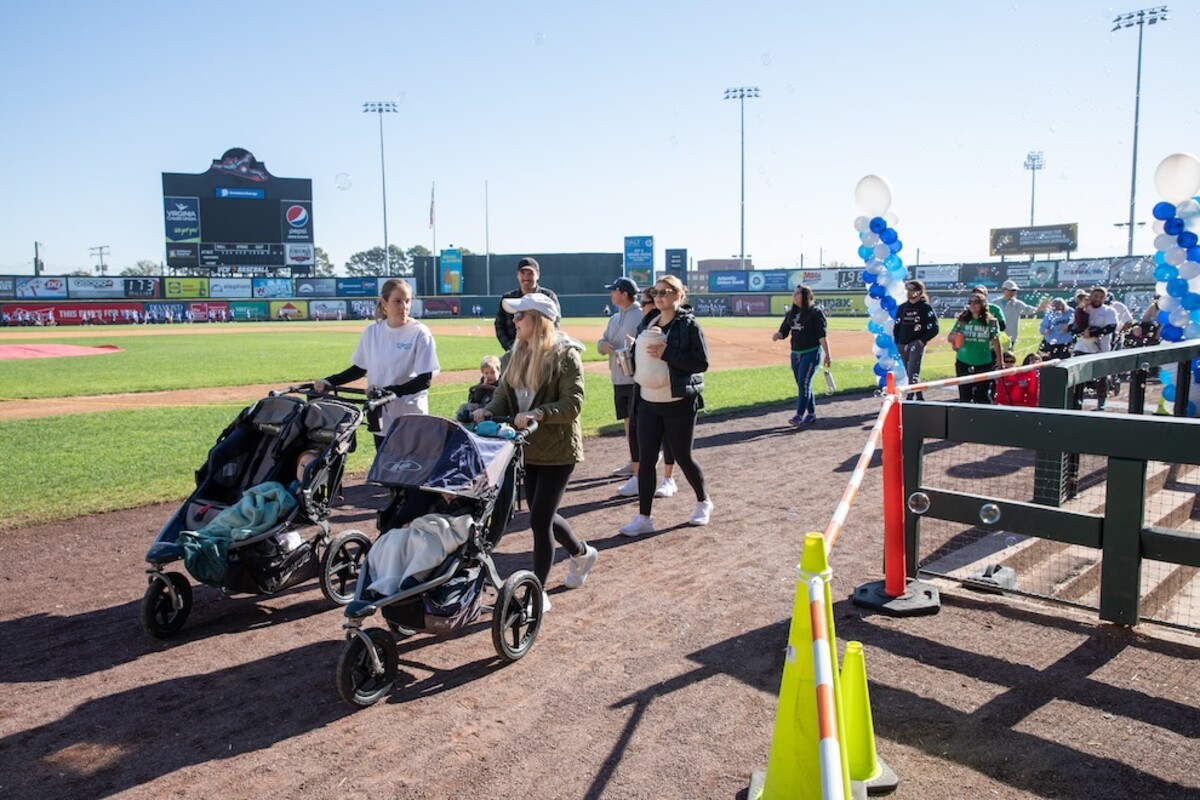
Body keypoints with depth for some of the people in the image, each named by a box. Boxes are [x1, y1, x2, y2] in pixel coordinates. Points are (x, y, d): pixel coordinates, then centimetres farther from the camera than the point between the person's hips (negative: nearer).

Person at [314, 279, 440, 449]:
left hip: (410, 419, -4)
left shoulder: (419, 333, -10)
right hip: (381, 416, 4)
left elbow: (425, 380, -14)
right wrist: (329, 382, 2)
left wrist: (389, 391, -24)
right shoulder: (372, 331, 3)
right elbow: (360, 368, 14)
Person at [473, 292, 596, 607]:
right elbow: (503, 396, 6)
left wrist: (537, 414, -32)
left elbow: (573, 404, -19)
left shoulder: (565, 356, -13)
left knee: (539, 519, -6)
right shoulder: (515, 355, 7)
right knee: (543, 514, 17)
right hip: (527, 448, 7)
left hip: (558, 450, -7)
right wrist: (488, 411, -16)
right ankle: (581, 552, 45)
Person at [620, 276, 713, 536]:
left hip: (679, 403, -5)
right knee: (645, 458, 2)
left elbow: (702, 363, -15)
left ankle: (704, 502, 33)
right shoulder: (646, 323, 8)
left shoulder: (689, 325, -10)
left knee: (682, 456, 7)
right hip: (648, 402, 5)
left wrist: (667, 354, -22)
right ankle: (643, 518, 8)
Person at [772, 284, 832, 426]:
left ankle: (799, 416, -14)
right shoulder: (791, 313, 10)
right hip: (795, 354, 7)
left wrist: (827, 355, -14)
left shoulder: (815, 313, -8)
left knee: (804, 384, -12)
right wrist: (777, 335, -14)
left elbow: (822, 336, -12)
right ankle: (811, 414, 23)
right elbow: (784, 331, 10)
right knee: (802, 385, 11)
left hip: (811, 352, -7)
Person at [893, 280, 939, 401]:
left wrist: (923, 341, -12)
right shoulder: (902, 307, 13)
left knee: (913, 372, -15)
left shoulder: (925, 307, -3)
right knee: (910, 373, 11)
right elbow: (897, 326, 17)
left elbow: (934, 328, -5)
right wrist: (897, 342, 7)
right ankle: (919, 398, 22)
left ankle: (910, 398, -16)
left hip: (916, 343, -6)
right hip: (902, 344, 6)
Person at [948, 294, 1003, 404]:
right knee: (964, 396, 9)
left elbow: (995, 341, 3)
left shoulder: (991, 321, -2)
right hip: (964, 363, 2)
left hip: (984, 363, -2)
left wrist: (999, 359, 5)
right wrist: (955, 337, -19)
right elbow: (950, 337, 4)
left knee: (983, 397, 2)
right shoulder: (962, 320, 2)